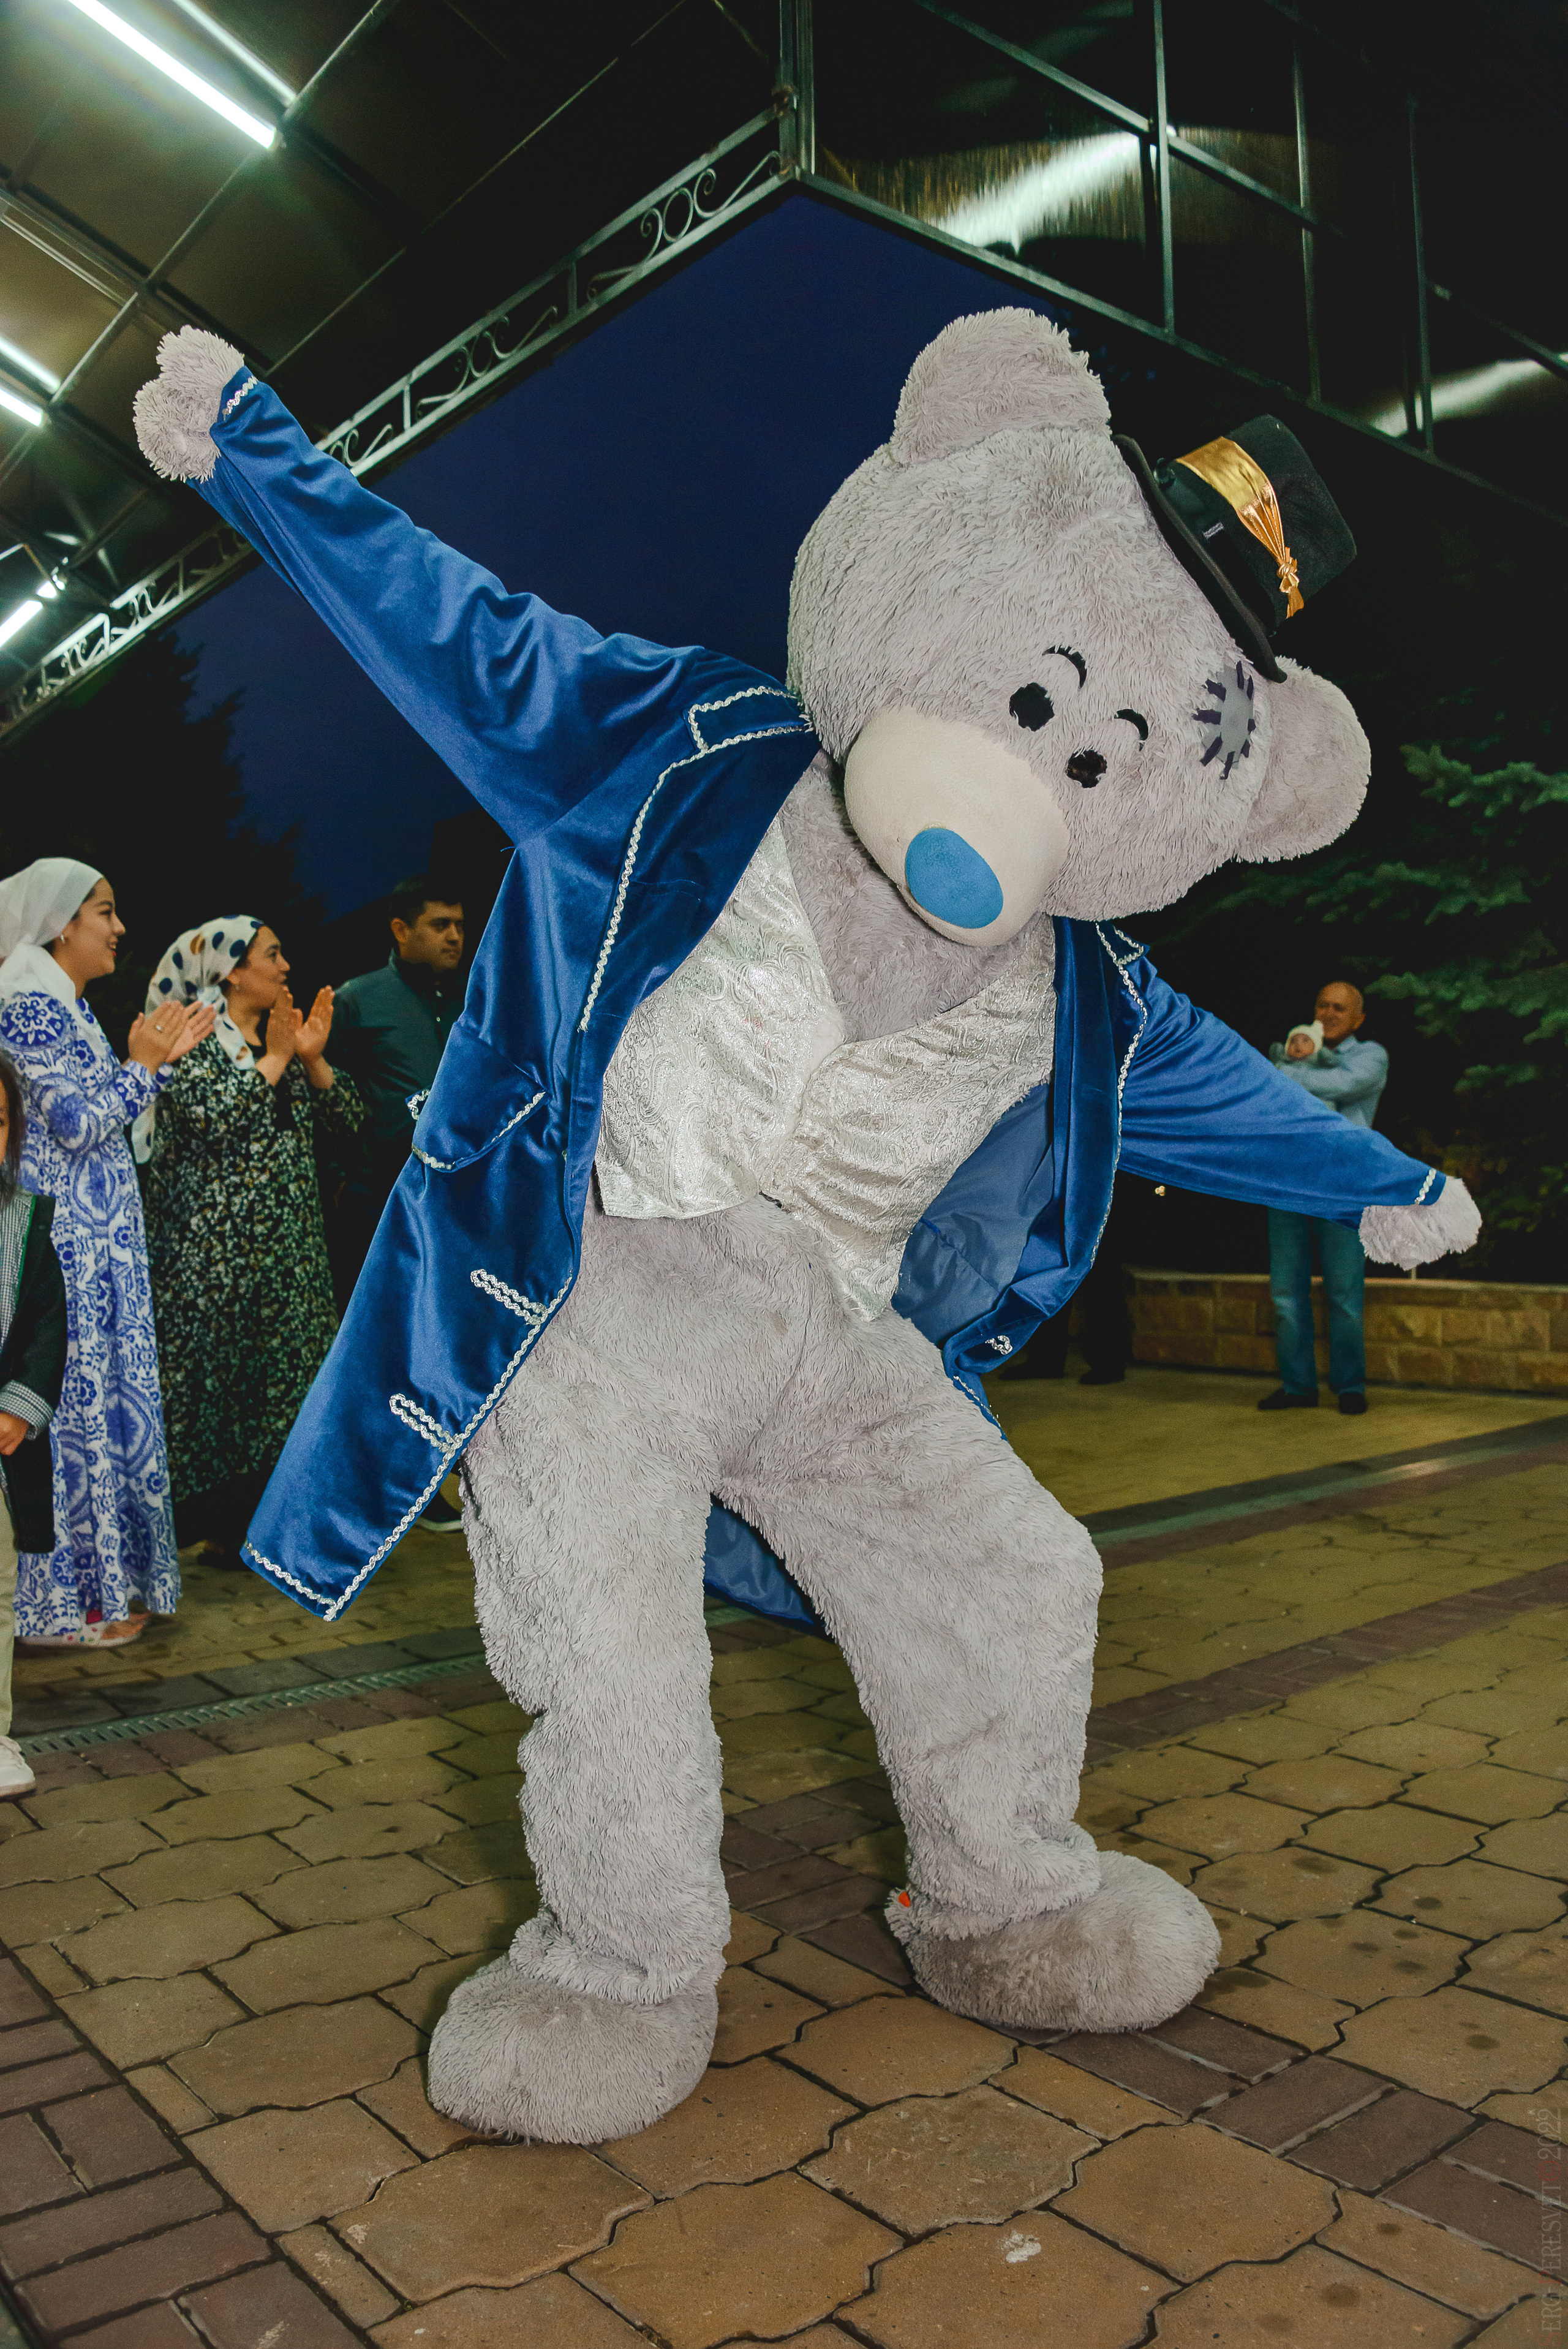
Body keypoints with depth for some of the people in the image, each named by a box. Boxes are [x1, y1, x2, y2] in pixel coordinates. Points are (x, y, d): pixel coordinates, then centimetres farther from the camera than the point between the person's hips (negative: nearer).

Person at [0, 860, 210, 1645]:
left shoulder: (64, 1005, 16)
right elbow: (76, 1124, -19)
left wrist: (161, 1058, 12)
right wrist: (144, 1064, -9)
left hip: (95, 1241, 10)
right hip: (64, 1245, -10)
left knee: (102, 1397, 13)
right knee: (75, 1400, -3)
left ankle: (99, 1576, 23)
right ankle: (64, 1601, 8)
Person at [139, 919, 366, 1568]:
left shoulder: (284, 1038, 16)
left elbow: (345, 1124, 10)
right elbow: (210, 1112, -24)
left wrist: (312, 1059, -4)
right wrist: (272, 1060, -14)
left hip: (286, 1242, 7)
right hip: (213, 1244, -7)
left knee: (284, 1364, 7)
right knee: (216, 1363, -3)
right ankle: (218, 1522, 8)